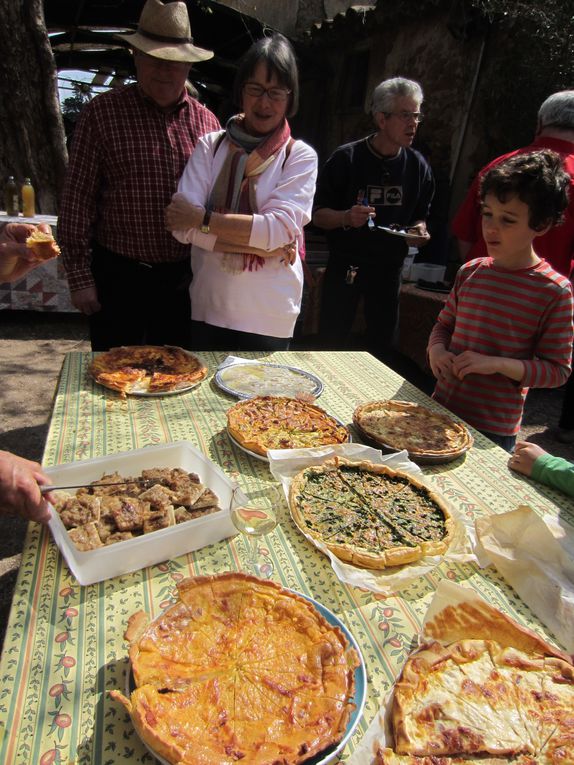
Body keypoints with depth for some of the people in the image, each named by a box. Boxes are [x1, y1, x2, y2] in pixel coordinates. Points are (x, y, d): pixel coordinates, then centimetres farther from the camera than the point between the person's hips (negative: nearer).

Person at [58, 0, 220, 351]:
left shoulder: (206, 121, 6)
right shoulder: (102, 112, -2)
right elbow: (77, 200, -3)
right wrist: (79, 276, -6)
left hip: (184, 279, 3)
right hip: (118, 276, -2)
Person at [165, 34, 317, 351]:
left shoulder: (300, 157, 1)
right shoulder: (210, 145, 5)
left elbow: (278, 229, -14)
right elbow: (183, 227, -8)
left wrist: (203, 218, -12)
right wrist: (257, 243, -14)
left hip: (269, 316, -2)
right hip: (208, 308, 2)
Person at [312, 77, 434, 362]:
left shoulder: (417, 165, 5)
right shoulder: (347, 158, -6)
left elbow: (420, 216, 17)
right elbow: (318, 215, -5)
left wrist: (419, 230, -7)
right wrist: (346, 217, -25)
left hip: (388, 269, 4)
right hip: (344, 267, -3)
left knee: (383, 347, 12)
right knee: (332, 343, 3)